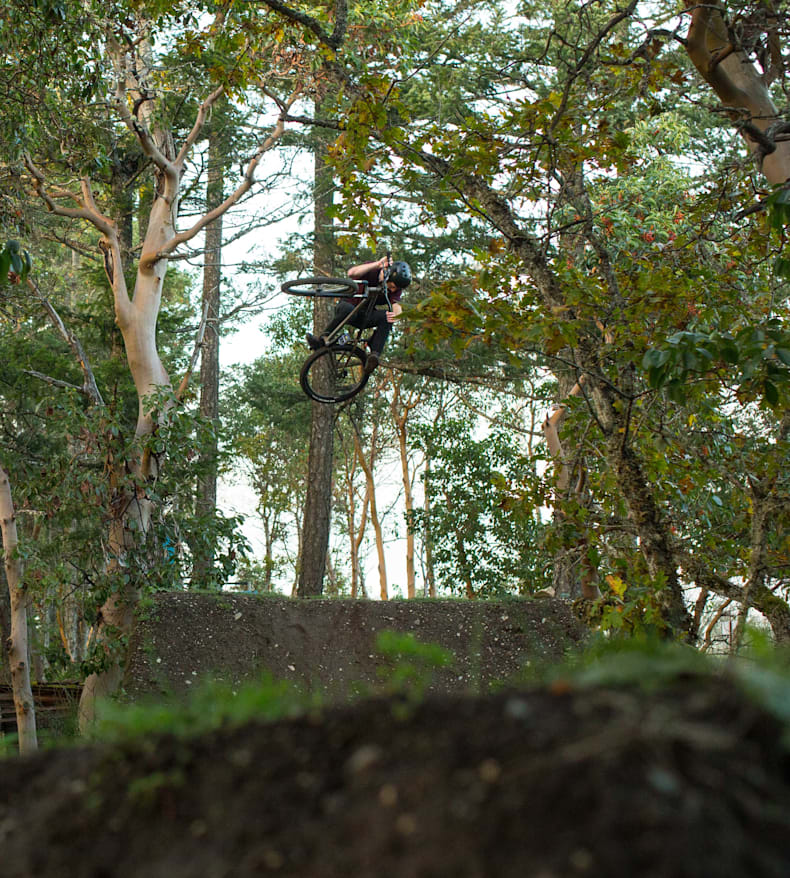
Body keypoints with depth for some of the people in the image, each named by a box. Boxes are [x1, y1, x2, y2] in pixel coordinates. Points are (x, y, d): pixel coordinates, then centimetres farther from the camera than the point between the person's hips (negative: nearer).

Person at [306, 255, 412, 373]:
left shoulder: (396, 289, -9)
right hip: (350, 306, -3)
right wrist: (378, 264, -43)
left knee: (386, 318, -29)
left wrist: (396, 313, -50)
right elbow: (352, 273, -38)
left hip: (366, 317, 3)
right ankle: (323, 339, -41)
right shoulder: (371, 270, -18)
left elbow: (396, 305, -25)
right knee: (346, 308, -39)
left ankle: (374, 355, -41)